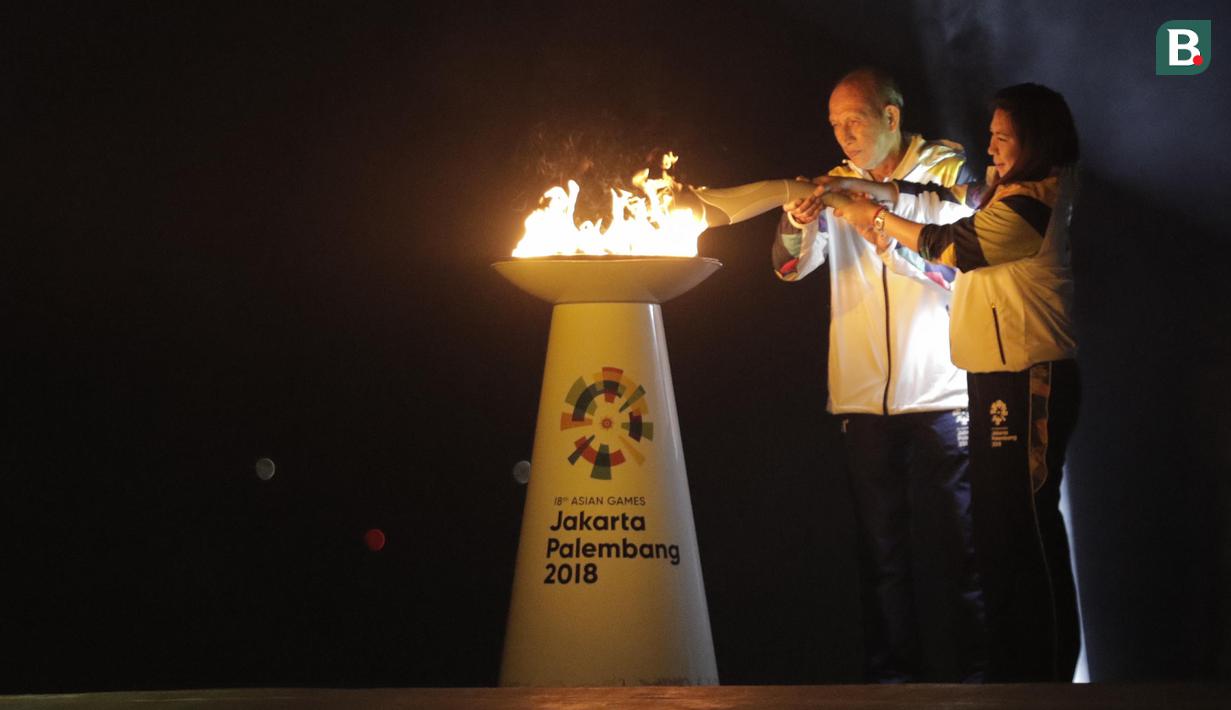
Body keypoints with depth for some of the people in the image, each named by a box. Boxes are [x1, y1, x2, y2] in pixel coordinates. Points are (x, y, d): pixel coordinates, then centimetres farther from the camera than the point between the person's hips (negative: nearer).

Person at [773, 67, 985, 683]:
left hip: (938, 395, -3)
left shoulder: (946, 170, 2)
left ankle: (958, 676, -1)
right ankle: (890, 678, 10)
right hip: (864, 400, 4)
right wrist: (797, 225, -21)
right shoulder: (839, 188, 13)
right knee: (882, 551, 6)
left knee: (946, 546, -5)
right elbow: (793, 265, 1)